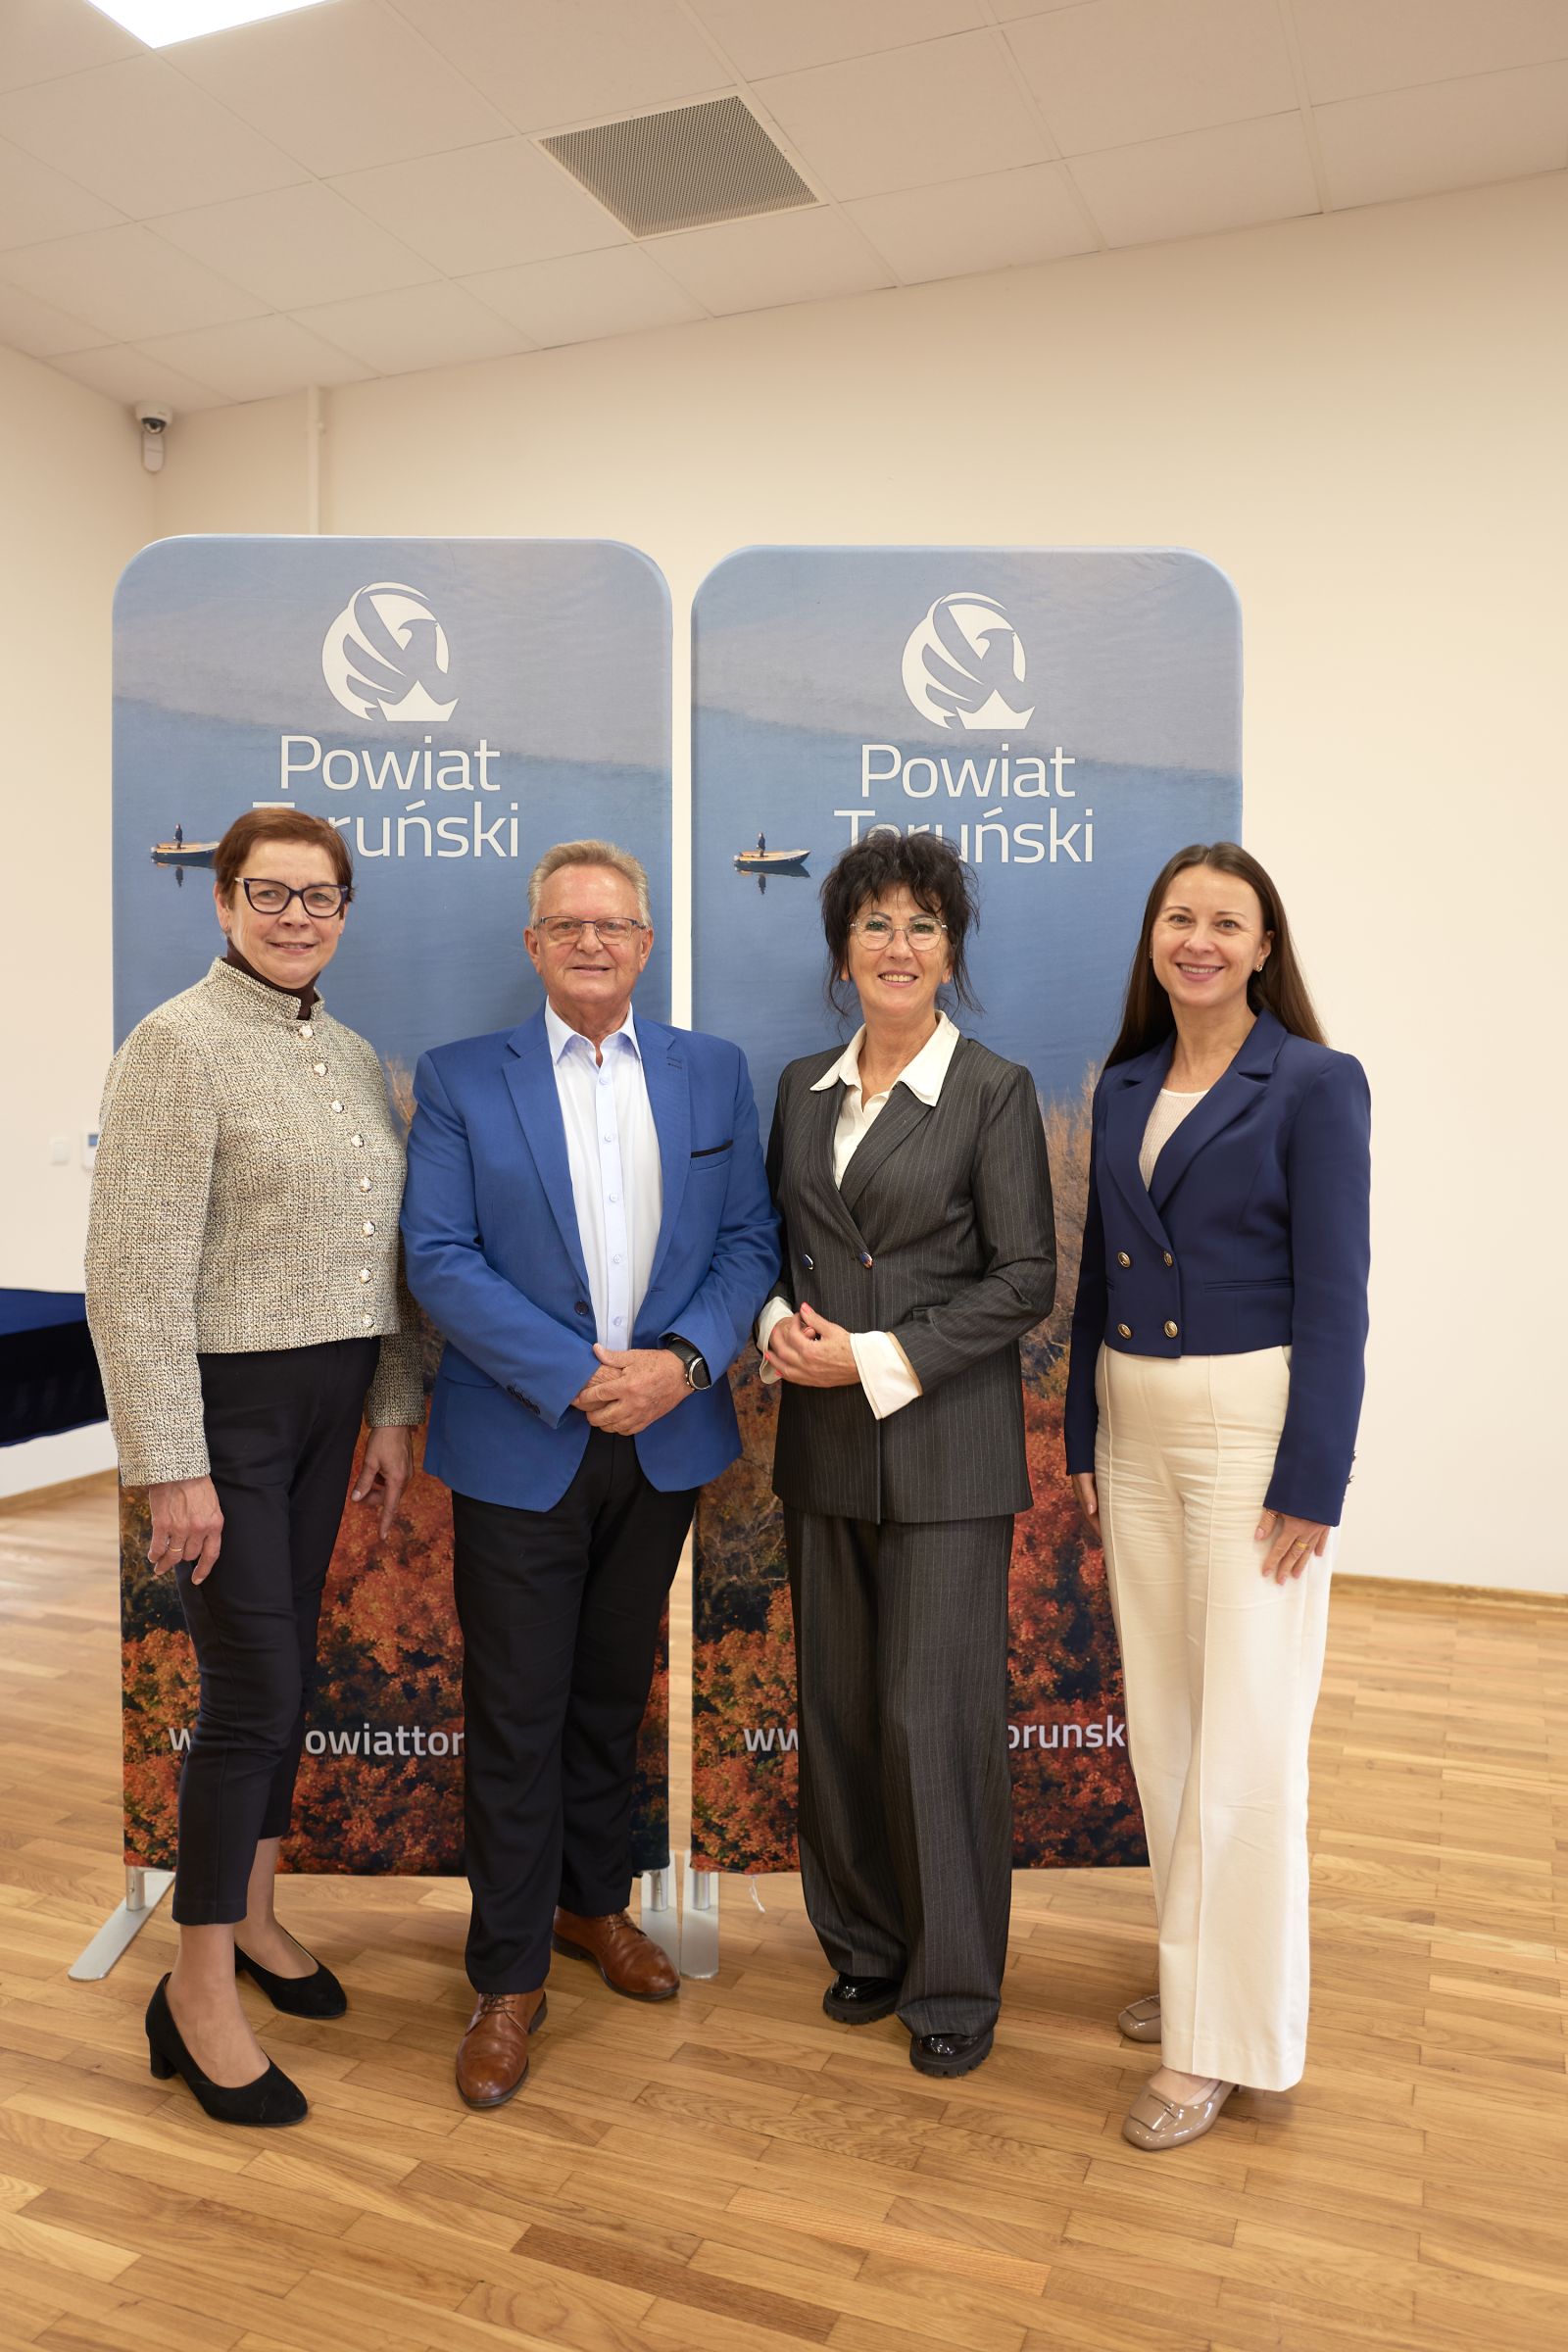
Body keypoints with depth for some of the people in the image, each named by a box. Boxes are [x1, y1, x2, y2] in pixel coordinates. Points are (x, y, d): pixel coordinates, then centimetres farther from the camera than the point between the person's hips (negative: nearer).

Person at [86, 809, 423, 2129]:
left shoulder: (354, 1057, 9)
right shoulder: (179, 1045, -13)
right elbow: (136, 1277, -17)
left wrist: (395, 1411, 11)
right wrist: (171, 1467, -18)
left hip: (330, 1401, 7)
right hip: (226, 1403, -7)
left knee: (289, 1668, 17)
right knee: (252, 1688, -2)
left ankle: (252, 1914, 36)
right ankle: (199, 1991, 16)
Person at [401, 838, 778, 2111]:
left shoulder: (714, 1071, 5)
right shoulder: (460, 1079, -2)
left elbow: (750, 1238, 2)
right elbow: (440, 1257, -9)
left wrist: (684, 1362, -14)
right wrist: (577, 1379, -18)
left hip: (664, 1441, 3)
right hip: (520, 1446, -2)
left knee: (613, 1695, 19)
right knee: (515, 1715, 6)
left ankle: (595, 1901, 40)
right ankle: (510, 1977, 23)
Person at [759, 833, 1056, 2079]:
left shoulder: (995, 1090, -5)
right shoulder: (803, 1085, 10)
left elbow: (1027, 1277, -9)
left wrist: (880, 1358, -14)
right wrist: (779, 1321, -6)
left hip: (943, 1439, -5)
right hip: (825, 1440, 5)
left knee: (937, 1711, 0)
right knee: (838, 1705, 12)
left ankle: (955, 1984, 20)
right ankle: (866, 1941, 32)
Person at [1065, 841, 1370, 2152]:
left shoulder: (1315, 1085, -8)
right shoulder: (1124, 1087, 10)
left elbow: (1335, 1294, -11)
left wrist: (1311, 1482, -14)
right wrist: (1085, 1436, 11)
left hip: (1253, 1426, -6)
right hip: (1134, 1427, 6)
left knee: (1246, 1738, 0)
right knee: (1163, 1722, 15)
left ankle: (1222, 2038, 16)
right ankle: (1196, 1967, 34)